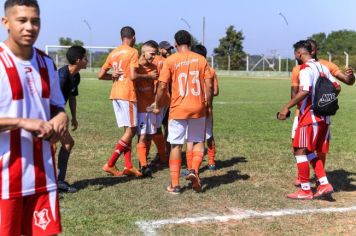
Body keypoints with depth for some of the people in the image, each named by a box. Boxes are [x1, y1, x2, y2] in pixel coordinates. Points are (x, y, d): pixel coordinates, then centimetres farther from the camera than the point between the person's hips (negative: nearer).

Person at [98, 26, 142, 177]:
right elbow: (133, 76, -17)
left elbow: (101, 75, 12)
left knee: (127, 129, 12)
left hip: (115, 94, 8)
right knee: (131, 130, -1)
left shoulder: (113, 53, 14)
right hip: (128, 94, -8)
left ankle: (128, 166, 9)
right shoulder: (133, 52, -7)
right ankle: (110, 164, -6)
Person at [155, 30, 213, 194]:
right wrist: (208, 105, 10)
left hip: (178, 108, -1)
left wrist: (157, 106, 5)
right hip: (198, 108, 2)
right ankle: (194, 170, -5)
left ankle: (174, 185, 9)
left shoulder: (170, 61, -3)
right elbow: (209, 85, -1)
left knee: (176, 145, 7)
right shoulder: (201, 59, 3)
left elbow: (162, 86, -7)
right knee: (198, 141, 18)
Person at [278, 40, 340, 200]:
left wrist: (287, 107, -23)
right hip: (323, 117, 9)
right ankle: (324, 185, 11)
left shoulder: (306, 68, -12)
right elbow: (337, 87, 16)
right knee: (310, 152, 17)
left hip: (310, 117, -9)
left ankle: (305, 191, 5)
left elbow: (305, 91, -26)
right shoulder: (322, 67, 13)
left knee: (300, 151, 1)